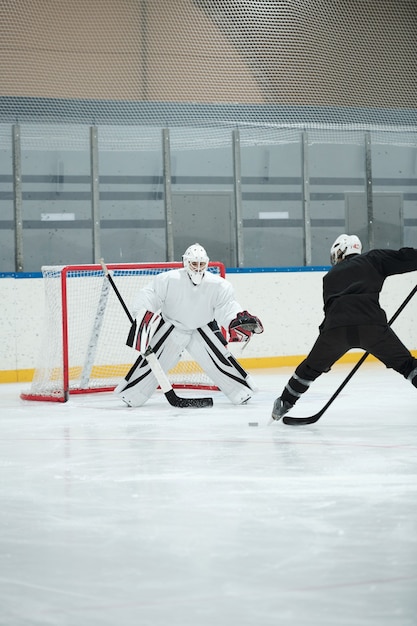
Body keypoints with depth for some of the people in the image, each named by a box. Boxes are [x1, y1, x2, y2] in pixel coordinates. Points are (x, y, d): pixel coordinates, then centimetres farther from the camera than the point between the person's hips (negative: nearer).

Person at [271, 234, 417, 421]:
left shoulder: (330, 276, 31)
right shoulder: (372, 259, 20)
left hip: (335, 327, 3)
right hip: (370, 323, -3)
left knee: (311, 368, 25)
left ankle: (283, 405, 34)